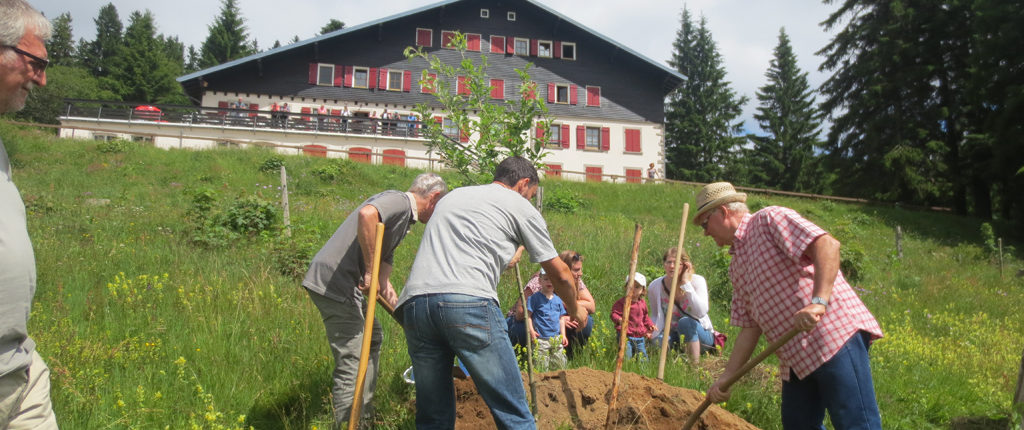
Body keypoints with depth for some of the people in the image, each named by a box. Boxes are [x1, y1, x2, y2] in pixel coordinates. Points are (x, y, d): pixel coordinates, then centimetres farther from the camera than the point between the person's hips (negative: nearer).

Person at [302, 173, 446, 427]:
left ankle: (365, 417, 34)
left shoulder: (403, 217, 21)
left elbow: (384, 284, 22)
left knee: (372, 337, 25)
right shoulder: (399, 201, -9)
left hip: (347, 285, 11)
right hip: (333, 281, -11)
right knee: (352, 364, -8)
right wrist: (369, 272, -27)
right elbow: (367, 215, -34)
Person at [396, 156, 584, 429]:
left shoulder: (453, 195, 32)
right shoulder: (520, 206, 17)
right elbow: (560, 274, 21)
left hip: (415, 302, 6)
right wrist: (575, 309, 39)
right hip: (469, 302, -6)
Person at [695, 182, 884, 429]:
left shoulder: (770, 219, -4)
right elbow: (750, 327, 18)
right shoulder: (736, 267, 19)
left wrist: (818, 302, -31)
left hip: (836, 333, -9)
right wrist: (726, 378, 11)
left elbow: (827, 244, -19)